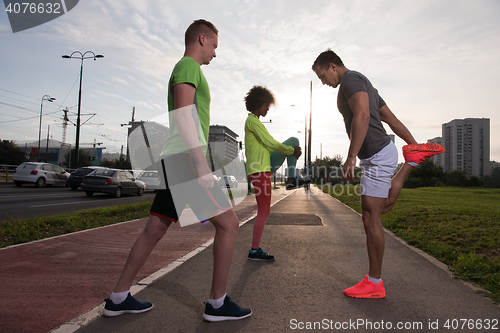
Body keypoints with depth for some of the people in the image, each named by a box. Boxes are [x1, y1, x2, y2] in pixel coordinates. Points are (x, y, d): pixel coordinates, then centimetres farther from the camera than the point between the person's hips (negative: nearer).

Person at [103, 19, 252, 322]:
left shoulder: (187, 69, 27)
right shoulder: (188, 66, -4)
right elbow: (184, 114, -19)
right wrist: (201, 164, -24)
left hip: (176, 162, 10)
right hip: (186, 160, -10)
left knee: (154, 230, 12)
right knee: (229, 223, -5)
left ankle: (119, 298, 22)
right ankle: (218, 303, 4)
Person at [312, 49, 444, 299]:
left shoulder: (351, 79, -8)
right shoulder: (364, 84, 23)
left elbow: (362, 115, -27)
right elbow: (393, 120, 22)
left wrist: (351, 156, -31)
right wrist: (415, 144, 22)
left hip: (377, 154, -10)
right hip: (378, 155, 10)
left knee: (371, 219, -6)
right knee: (383, 206, 22)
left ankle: (374, 283, 4)